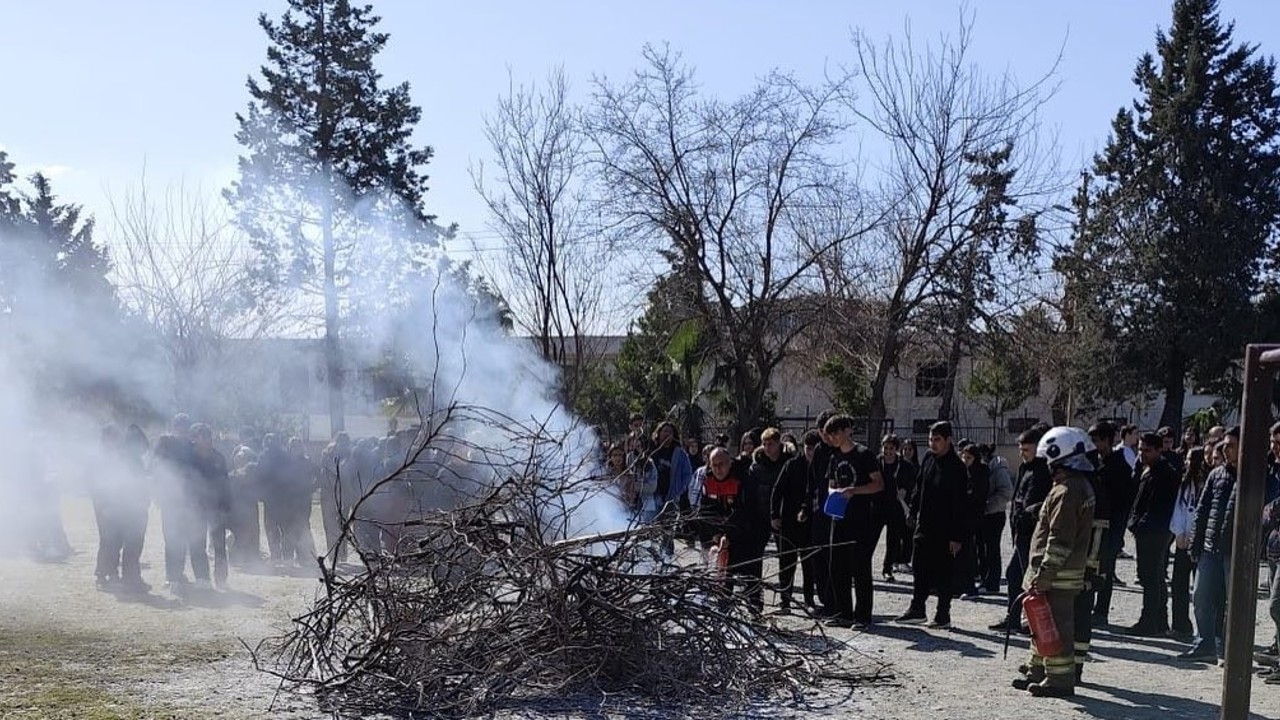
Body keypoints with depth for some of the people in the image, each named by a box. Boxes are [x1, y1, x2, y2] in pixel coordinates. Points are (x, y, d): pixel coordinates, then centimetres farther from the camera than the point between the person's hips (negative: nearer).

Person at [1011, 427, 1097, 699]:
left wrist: (1044, 575, -20)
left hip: (1058, 574, -11)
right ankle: (1038, 673, 28)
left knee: (1055, 625, -3)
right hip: (1073, 567, 11)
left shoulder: (1066, 492, -20)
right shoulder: (1083, 486, 14)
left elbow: (1059, 541, -23)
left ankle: (1059, 680, 5)